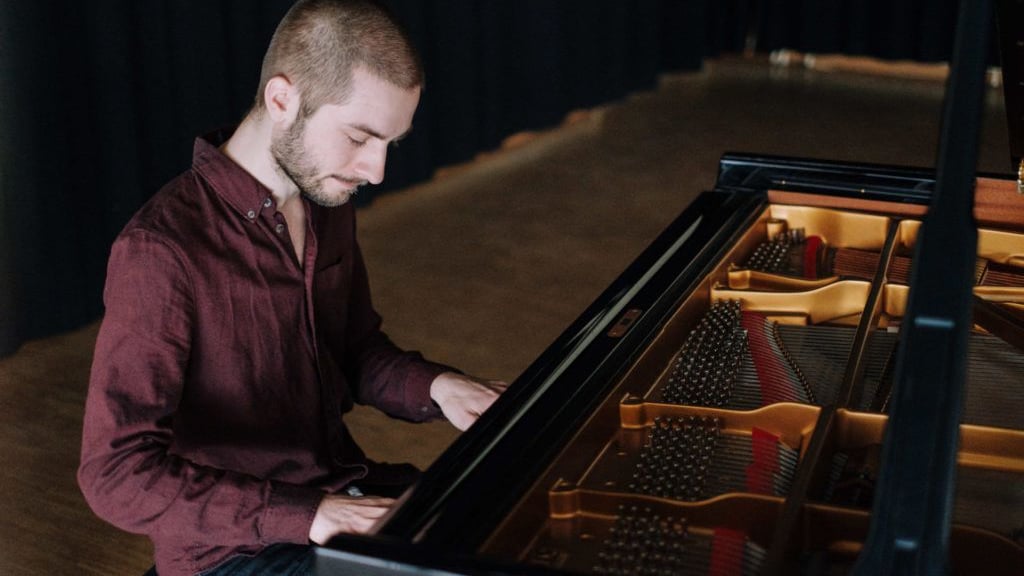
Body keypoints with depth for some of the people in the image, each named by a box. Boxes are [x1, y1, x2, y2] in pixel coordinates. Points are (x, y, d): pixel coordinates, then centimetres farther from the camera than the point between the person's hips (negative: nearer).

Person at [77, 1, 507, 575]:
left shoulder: (329, 202, 3)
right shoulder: (161, 252, -22)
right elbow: (116, 473, -24)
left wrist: (433, 386, -7)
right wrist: (305, 515, -31)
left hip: (343, 490, 8)